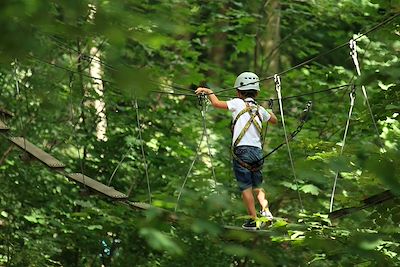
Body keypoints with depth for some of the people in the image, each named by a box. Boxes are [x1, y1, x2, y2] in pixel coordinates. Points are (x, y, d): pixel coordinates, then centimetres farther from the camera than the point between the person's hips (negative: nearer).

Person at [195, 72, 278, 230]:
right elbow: (274, 120, 31)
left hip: (242, 150, -5)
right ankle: (265, 210, -2)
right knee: (257, 186, 18)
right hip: (257, 151, 5)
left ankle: (253, 220, -3)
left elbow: (217, 103, -2)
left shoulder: (238, 104, -1)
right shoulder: (260, 109, 14)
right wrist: (270, 112, 52)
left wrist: (209, 92, 15)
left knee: (245, 187, -1)